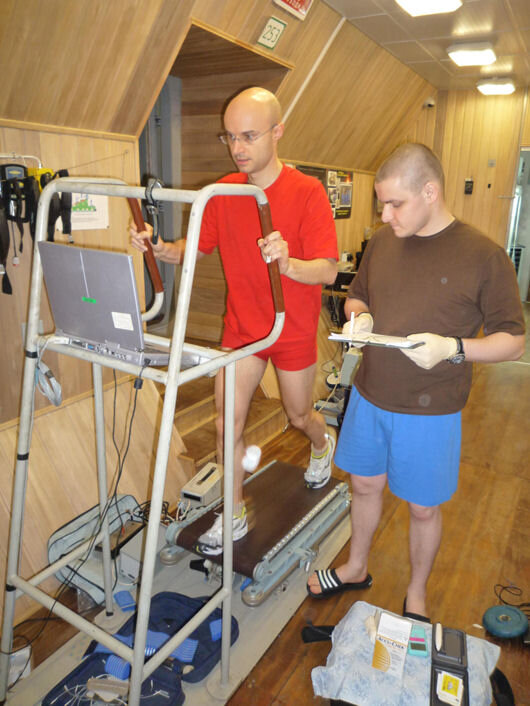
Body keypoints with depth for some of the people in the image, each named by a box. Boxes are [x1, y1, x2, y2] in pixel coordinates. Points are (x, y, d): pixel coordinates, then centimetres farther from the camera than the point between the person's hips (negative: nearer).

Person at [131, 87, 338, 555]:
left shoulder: (307, 192, -16)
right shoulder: (224, 192, -2)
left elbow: (327, 271, -22)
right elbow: (196, 248, 5)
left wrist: (287, 263, -43)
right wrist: (161, 249, -16)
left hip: (293, 331, -3)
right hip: (241, 328, 4)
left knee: (299, 416, 16)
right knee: (228, 424, 3)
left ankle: (323, 443, 54)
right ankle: (235, 515, 24)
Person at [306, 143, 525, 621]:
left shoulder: (483, 255, -14)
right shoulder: (382, 241, 1)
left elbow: (513, 340, -9)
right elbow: (356, 295, 16)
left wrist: (453, 348, -26)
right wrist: (359, 317, -7)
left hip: (431, 411, -4)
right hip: (369, 397, 5)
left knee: (423, 507, 13)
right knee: (365, 485, 21)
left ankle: (417, 595, 42)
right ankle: (356, 568, 48)